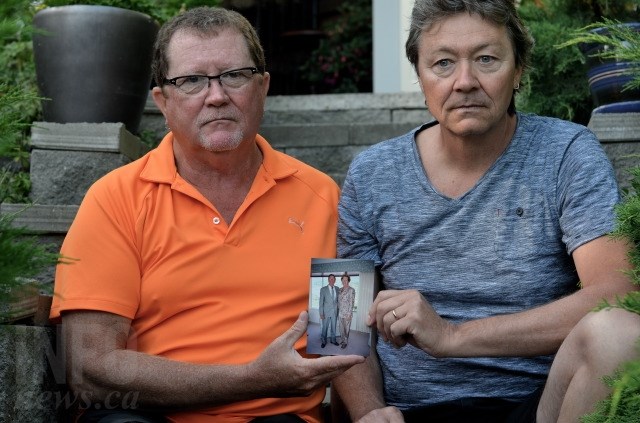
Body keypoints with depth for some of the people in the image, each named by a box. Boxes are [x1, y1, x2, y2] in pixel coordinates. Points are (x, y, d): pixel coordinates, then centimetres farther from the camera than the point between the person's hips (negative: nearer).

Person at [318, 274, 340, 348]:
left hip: (334, 312, 3)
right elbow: (321, 302, -7)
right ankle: (323, 341, 16)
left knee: (333, 326, 12)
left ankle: (333, 340, 26)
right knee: (325, 327, 4)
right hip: (326, 312, -3)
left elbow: (338, 300, 11)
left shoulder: (337, 289, 5)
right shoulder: (323, 289, -7)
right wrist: (321, 313, -11)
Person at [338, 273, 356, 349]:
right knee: (341, 327, 12)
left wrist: (349, 314, -16)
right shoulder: (340, 290, 8)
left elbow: (352, 302, -14)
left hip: (347, 313, -6)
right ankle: (342, 340, 22)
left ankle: (345, 342, 13)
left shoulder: (351, 290, -12)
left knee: (346, 328, 3)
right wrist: (337, 311, 9)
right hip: (340, 312, 6)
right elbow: (339, 301, 13)